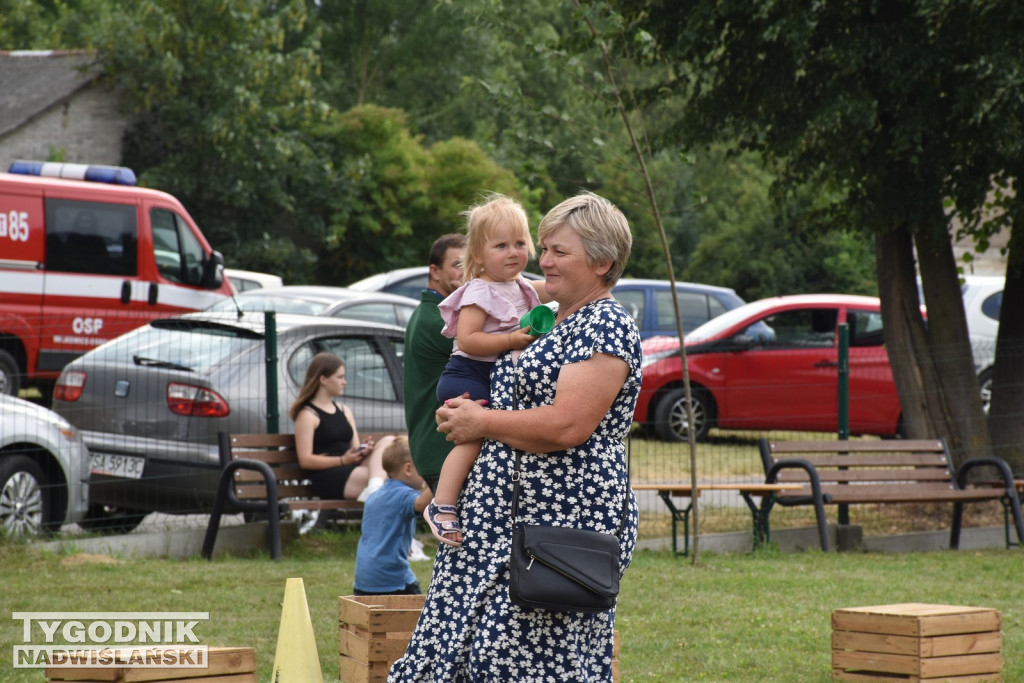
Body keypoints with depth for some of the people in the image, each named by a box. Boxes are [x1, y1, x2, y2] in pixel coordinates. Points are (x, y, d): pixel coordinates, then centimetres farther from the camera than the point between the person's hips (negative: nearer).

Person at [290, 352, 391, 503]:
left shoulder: (344, 411, 26)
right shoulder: (307, 415, 1)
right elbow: (305, 460, -7)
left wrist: (363, 450, -4)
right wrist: (343, 460, -17)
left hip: (352, 469, 8)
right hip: (327, 476, -8)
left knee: (389, 441, -22)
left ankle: (374, 490, -46)